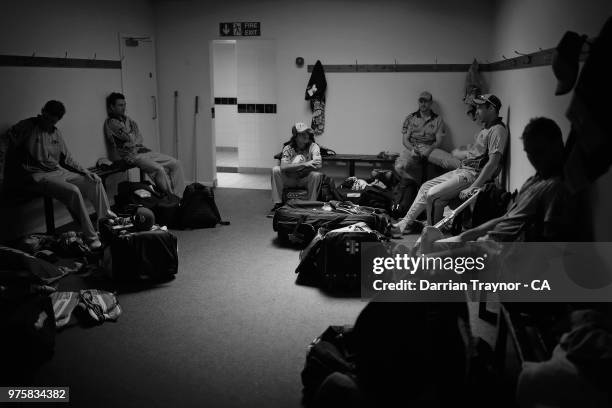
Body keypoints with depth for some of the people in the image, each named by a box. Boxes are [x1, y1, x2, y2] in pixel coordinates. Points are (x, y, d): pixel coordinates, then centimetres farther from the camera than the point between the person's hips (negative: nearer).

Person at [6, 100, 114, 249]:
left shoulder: (56, 133, 14)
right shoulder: (26, 126, -5)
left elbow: (67, 159, 18)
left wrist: (85, 171, 6)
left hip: (59, 171, 7)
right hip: (38, 175, -7)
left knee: (95, 181, -1)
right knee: (73, 191, -30)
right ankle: (91, 238, -25)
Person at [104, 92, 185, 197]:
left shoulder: (127, 119, 19)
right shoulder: (111, 122, -5)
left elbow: (139, 138, 10)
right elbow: (129, 138, -13)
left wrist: (133, 142, -10)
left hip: (142, 150, 8)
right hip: (131, 155, -8)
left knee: (175, 163, -8)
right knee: (159, 169, -31)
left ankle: (179, 196, -11)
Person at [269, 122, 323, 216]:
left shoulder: (313, 147, -12)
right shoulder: (288, 148, -11)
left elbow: (318, 165, -29)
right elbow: (283, 167, -29)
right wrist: (304, 164, -39)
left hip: (305, 180, -1)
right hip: (290, 180, 1)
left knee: (316, 175, -32)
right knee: (275, 170, -24)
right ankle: (278, 204, -17)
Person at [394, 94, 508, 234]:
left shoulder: (497, 130, -14)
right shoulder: (485, 129, 18)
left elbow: (493, 163, -22)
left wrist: (472, 188, -25)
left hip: (473, 175, -10)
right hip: (462, 170, 10)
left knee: (432, 194, -20)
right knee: (425, 187, 9)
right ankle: (406, 222, 16)